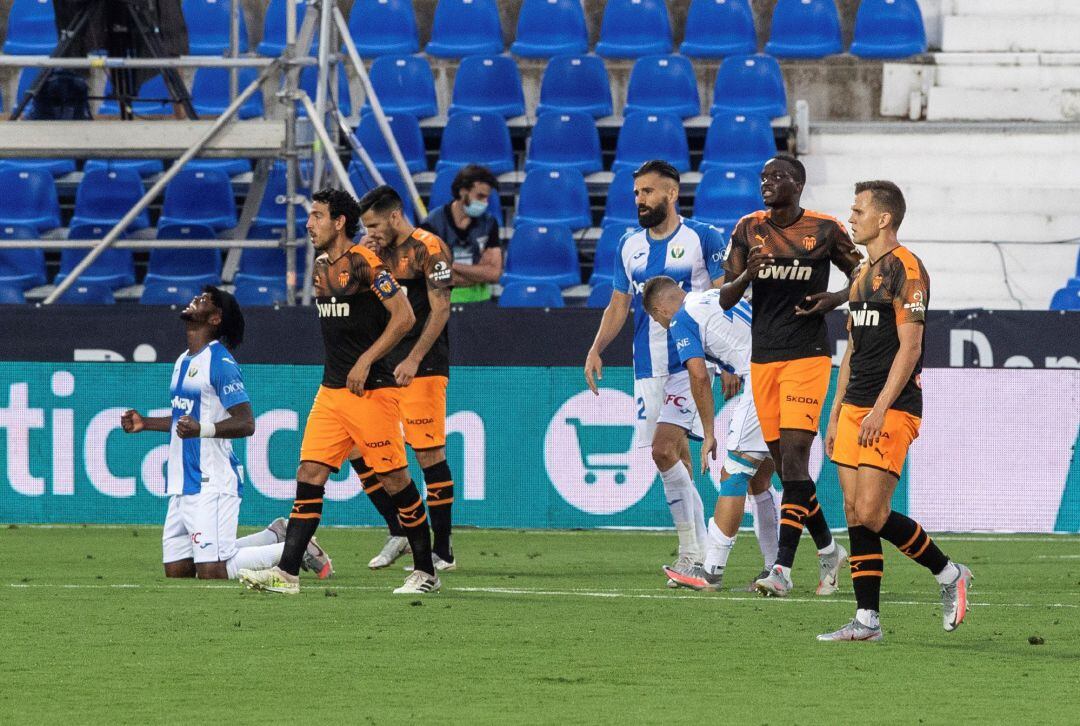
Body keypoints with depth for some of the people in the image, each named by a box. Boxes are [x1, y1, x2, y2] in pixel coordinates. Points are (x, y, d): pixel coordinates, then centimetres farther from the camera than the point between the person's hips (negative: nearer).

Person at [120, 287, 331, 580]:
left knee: (212, 573, -16)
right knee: (176, 571, 9)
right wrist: (145, 423, 22)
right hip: (181, 485, 9)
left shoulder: (221, 363, -11)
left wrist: (202, 429, -32)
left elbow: (246, 423, -17)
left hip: (212, 484, -9)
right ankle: (273, 537, 23)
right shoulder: (183, 361, 17)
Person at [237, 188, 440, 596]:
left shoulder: (364, 263, -12)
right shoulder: (320, 268, 13)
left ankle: (425, 572, 9)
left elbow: (404, 316, -17)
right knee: (309, 472, -1)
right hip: (331, 390, 8)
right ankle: (287, 573, -4)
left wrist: (365, 362, -20)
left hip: (371, 390, -8)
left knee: (393, 477, -2)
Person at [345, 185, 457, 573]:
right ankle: (397, 531, 13)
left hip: (422, 367, -8)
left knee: (429, 454, -6)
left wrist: (413, 360, -20)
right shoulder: (381, 252, 14)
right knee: (357, 447, 2)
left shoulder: (428, 249, -9)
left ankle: (442, 550, 0)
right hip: (382, 366, 8)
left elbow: (440, 309, -14)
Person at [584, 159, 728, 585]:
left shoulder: (703, 239, -3)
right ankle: (701, 554, 11)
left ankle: (690, 552, -14)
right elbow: (618, 305, 18)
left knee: (664, 448, -19)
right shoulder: (629, 246, 13)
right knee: (675, 459, 4)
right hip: (648, 368, 6)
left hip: (691, 361, -6)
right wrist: (596, 350, 4)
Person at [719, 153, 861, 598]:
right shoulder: (748, 229, 7)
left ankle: (783, 568, -20)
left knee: (793, 456, -15)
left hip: (807, 357, -5)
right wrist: (746, 276, -16)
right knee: (783, 462, 8)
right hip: (763, 359, 5)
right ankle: (828, 549, 27)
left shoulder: (824, 230, -2)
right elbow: (725, 299, 5)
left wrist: (836, 299, -11)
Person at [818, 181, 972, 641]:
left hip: (892, 409, -9)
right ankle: (867, 620, 4)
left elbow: (910, 347, -17)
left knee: (871, 513, -13)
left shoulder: (905, 269, -11)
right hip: (856, 408, 9)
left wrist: (879, 409, -21)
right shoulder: (864, 274, 18)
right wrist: (836, 413, 19)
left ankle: (948, 573, 6)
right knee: (855, 513, 3)